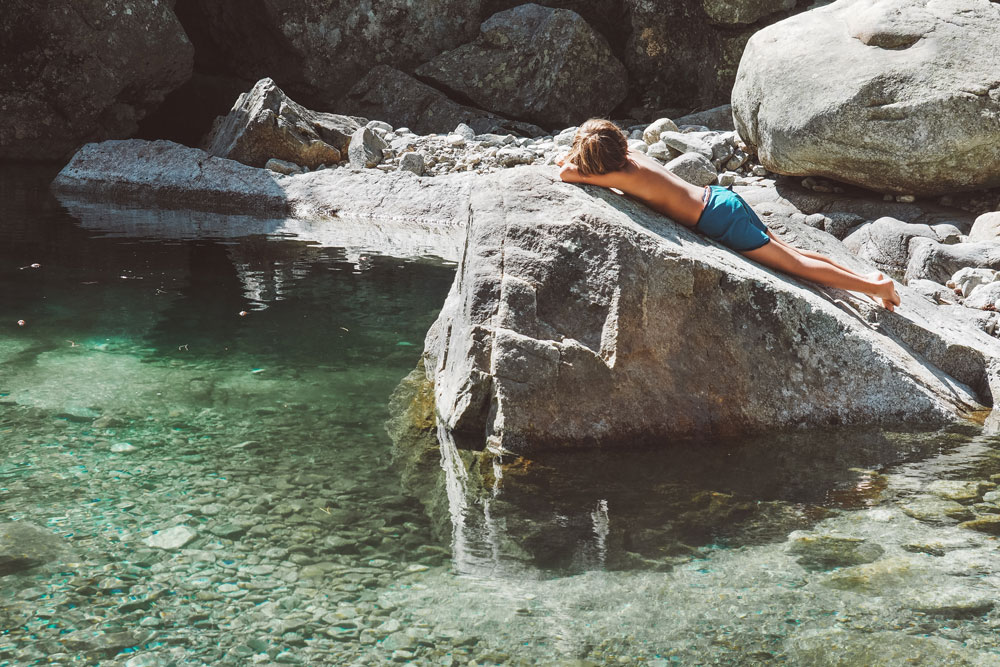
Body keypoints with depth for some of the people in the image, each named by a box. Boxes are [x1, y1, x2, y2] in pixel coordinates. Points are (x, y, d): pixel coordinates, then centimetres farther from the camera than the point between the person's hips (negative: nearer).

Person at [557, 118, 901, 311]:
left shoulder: (625, 178, -19)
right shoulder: (633, 157, 5)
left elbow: (566, 174, -16)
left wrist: (573, 163, 4)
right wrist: (580, 154, 18)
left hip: (722, 222, -8)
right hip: (723, 199, 8)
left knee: (794, 262, 0)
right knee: (789, 252, 19)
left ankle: (874, 286, 6)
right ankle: (867, 277, 23)